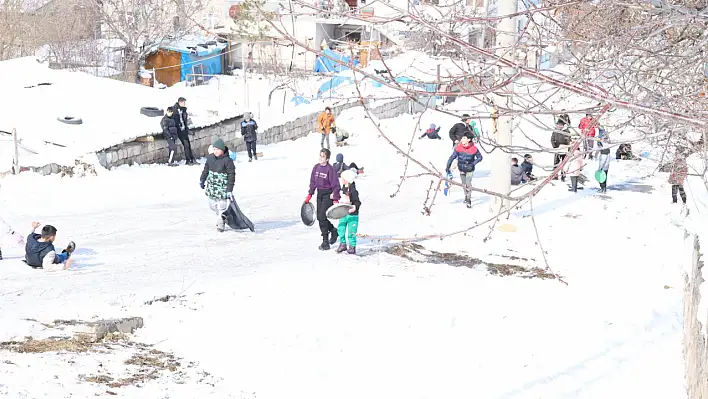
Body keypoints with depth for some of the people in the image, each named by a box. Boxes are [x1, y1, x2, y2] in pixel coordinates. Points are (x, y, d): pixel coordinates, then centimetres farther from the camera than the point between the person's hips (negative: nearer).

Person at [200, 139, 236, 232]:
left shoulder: (228, 161, -16)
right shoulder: (210, 158, 2)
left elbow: (231, 176, -14)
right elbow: (206, 169, 19)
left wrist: (229, 190, -17)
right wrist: (202, 180, 25)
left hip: (222, 187, -6)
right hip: (211, 186, 6)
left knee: (221, 205, -5)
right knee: (212, 205, 12)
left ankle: (220, 224, 11)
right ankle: (222, 217, 36)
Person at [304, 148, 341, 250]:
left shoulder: (330, 169, -14)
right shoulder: (316, 167, 5)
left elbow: (335, 185, -13)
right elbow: (313, 182, 13)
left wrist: (335, 200, -15)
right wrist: (309, 195, 10)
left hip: (328, 195, -7)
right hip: (320, 194, 7)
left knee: (322, 217, -12)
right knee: (320, 217, 9)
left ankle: (325, 242, -5)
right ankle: (333, 231, 35)